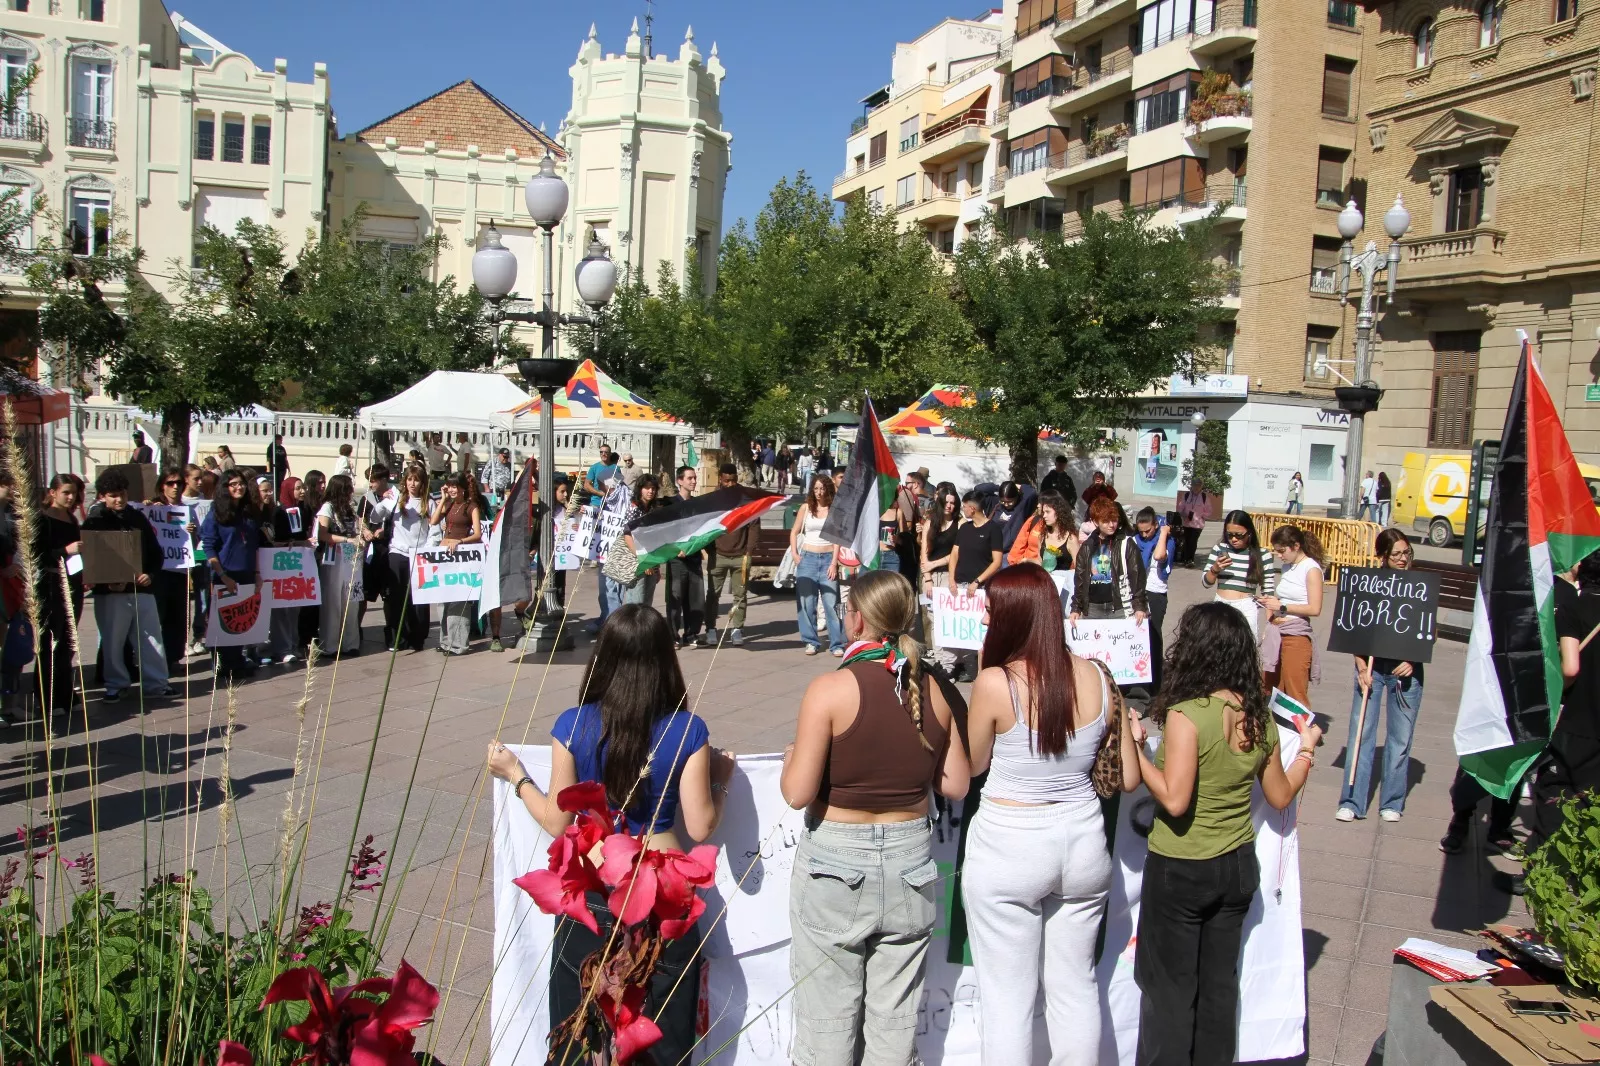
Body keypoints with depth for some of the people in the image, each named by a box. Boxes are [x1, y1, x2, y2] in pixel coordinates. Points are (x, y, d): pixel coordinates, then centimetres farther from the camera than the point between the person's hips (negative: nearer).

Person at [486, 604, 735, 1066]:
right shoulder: (688, 730, -11)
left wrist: (515, 775, 11)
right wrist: (721, 781, 9)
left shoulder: (574, 725, -10)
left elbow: (556, 823, -3)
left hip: (589, 891, 0)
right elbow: (700, 827, -9)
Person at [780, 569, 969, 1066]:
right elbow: (955, 784, 3)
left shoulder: (830, 689, -16)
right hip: (910, 860, 4)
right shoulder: (933, 690, -3)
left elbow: (798, 794, -17)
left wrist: (790, 759, 3)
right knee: (895, 1019, 16)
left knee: (827, 1023, 11)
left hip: (836, 862, -4)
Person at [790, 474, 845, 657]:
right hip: (808, 558, 2)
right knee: (806, 602, 2)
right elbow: (794, 532, 13)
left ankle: (837, 644, -1)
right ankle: (811, 642, 12)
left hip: (828, 559, -1)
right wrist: (795, 555, 2)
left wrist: (834, 563, -7)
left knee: (831, 603, -5)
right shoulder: (805, 508, 6)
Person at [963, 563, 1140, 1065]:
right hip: (1082, 841, 5)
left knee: (1007, 997, 9)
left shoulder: (995, 684, -19)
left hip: (1009, 849, -5)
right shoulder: (1096, 678, -5)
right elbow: (1128, 779, 2)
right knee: (1076, 986, 20)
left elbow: (973, 764, -2)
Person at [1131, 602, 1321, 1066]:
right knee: (1220, 982, 19)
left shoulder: (1186, 715, -23)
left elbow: (1175, 799, -26)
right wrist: (1307, 749, 23)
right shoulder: (1260, 718, -3)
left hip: (1181, 870, -6)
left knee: (1168, 986, 8)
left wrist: (1136, 748, -17)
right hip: (1239, 867, 6)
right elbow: (1280, 797, 8)